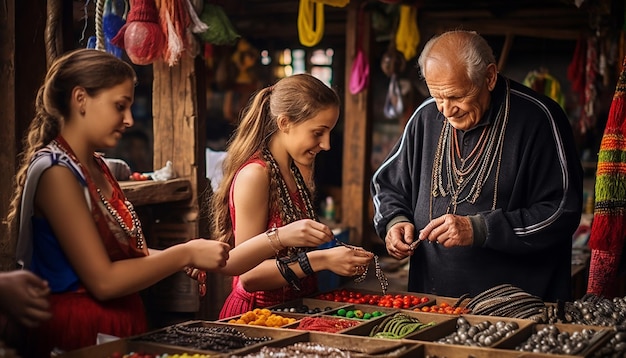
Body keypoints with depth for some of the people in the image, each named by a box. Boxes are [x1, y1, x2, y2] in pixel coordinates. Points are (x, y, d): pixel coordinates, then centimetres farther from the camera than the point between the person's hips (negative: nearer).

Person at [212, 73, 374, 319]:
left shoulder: (297, 172, 10)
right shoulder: (255, 175, -14)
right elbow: (248, 274, -16)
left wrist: (341, 257, -1)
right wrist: (321, 260, -19)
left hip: (294, 308, 7)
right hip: (256, 314, -7)